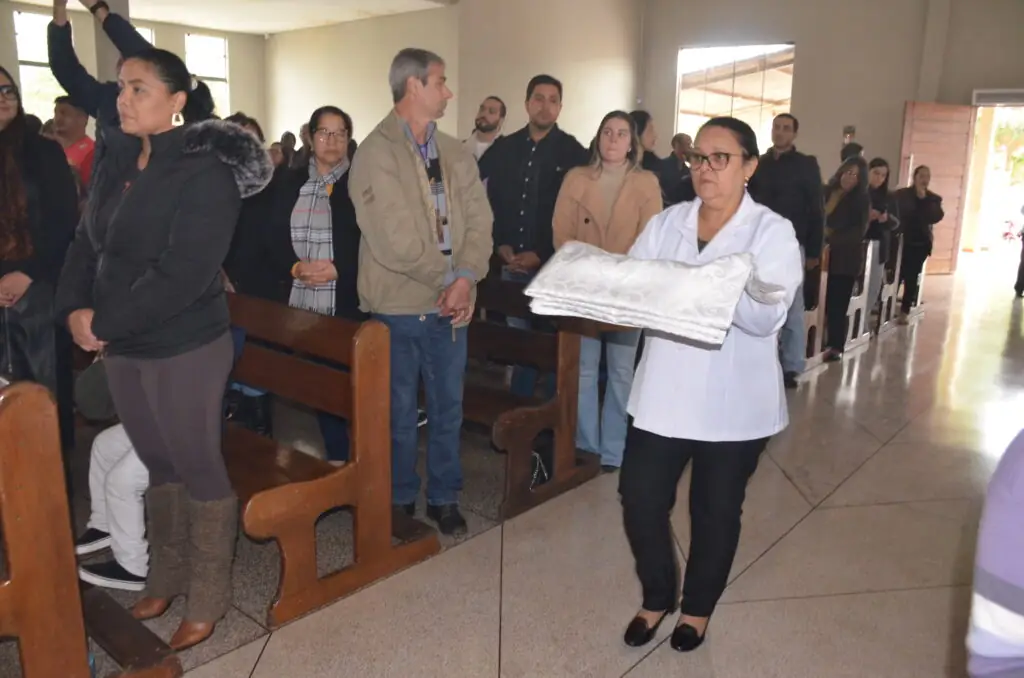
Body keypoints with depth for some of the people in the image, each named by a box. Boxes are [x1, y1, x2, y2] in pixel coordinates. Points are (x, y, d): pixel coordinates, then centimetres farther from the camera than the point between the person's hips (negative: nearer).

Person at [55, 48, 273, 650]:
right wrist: (75, 308, -7)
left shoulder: (206, 171, -15)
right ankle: (167, 577, 38)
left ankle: (209, 598, 24)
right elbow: (87, 242, 10)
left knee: (199, 468, 6)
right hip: (123, 347, 7)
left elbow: (184, 274, -22)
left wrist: (104, 323, -16)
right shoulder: (118, 162, 8)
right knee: (159, 466, 19)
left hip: (187, 348, -7)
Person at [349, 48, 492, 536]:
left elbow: (479, 220, 1)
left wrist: (466, 278, -15)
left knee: (448, 407, 14)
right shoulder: (376, 152, -10)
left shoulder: (456, 153, 10)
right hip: (398, 305, -5)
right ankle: (400, 501, 27)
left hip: (450, 303, 5)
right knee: (399, 410, 9)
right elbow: (393, 240, -18)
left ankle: (443, 498, 30)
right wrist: (446, 278, -11)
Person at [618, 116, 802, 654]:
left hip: (733, 403, -3)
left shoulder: (773, 232, -6)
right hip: (663, 393, 3)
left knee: (716, 511, 13)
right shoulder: (664, 224, 6)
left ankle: (698, 607, 37)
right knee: (640, 498, 5)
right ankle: (657, 596, 32)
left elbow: (768, 317, -18)